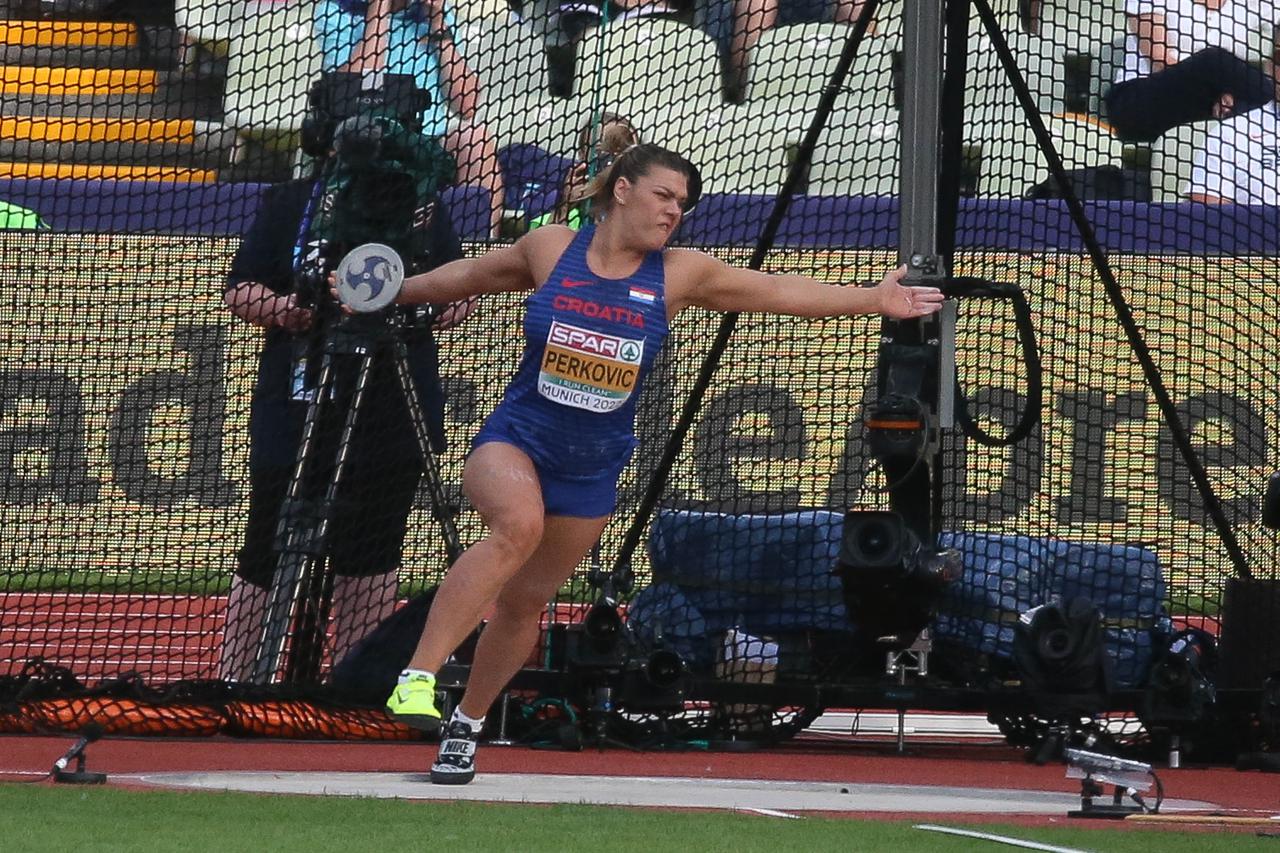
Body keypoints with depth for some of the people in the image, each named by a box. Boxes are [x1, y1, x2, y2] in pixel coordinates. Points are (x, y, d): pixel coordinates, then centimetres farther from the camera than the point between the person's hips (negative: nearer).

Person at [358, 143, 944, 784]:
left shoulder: (679, 274, -2)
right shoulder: (549, 250, -5)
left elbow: (779, 292, 5)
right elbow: (472, 276, 13)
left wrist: (873, 299, 3)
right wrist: (394, 292, 23)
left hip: (594, 467, 3)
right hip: (515, 440, -3)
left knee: (524, 600, 10)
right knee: (518, 526, -34)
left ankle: (466, 725, 32)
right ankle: (418, 677, -36)